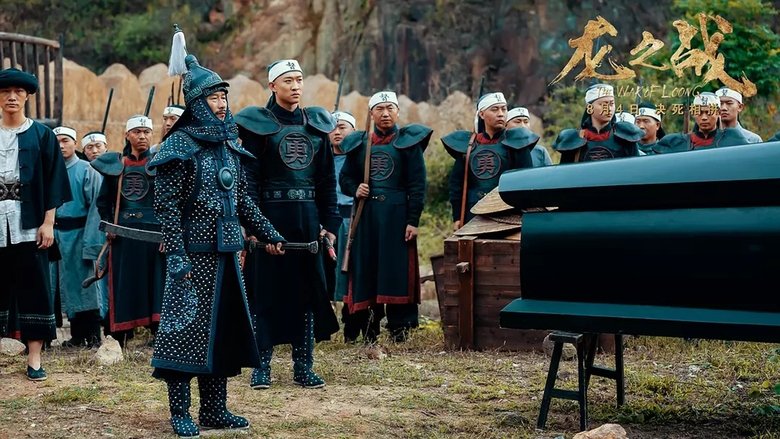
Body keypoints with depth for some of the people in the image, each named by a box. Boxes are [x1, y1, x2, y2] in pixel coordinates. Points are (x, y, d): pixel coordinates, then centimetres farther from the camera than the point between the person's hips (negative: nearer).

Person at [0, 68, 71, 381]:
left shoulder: (41, 135, 4)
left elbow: (53, 181, 1)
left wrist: (48, 222, -7)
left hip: (28, 221, -2)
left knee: (32, 285, -1)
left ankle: (34, 357, 3)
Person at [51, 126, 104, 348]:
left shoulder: (87, 170, -5)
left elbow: (96, 206, -9)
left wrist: (91, 242, -15)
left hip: (78, 233, -5)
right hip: (56, 234, 5)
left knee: (85, 286, -1)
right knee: (68, 288, 10)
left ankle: (93, 336, 5)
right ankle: (77, 336, 18)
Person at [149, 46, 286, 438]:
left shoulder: (228, 144, 12)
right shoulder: (180, 145, -9)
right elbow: (166, 204, -14)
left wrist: (267, 234, 18)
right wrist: (176, 256, -19)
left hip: (226, 252, 8)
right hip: (195, 253, -7)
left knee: (223, 328, 10)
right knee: (187, 328, -3)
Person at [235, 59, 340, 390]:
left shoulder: (316, 124, 11)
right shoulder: (258, 123, -1)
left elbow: (327, 178, 12)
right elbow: (249, 177, -6)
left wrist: (329, 223, 6)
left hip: (307, 218, 4)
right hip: (270, 216, -4)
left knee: (307, 290, 6)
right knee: (265, 291, 1)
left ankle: (303, 367, 14)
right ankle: (261, 366, 9)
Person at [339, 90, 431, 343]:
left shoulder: (408, 142, 2)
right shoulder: (358, 143, 11)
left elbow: (417, 185, -2)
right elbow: (345, 178, 17)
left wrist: (413, 220, -9)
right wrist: (355, 190, -6)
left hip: (397, 213, -3)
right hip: (366, 214, 3)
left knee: (398, 269, -3)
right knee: (366, 268, 3)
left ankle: (399, 327, 4)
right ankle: (369, 328, 11)